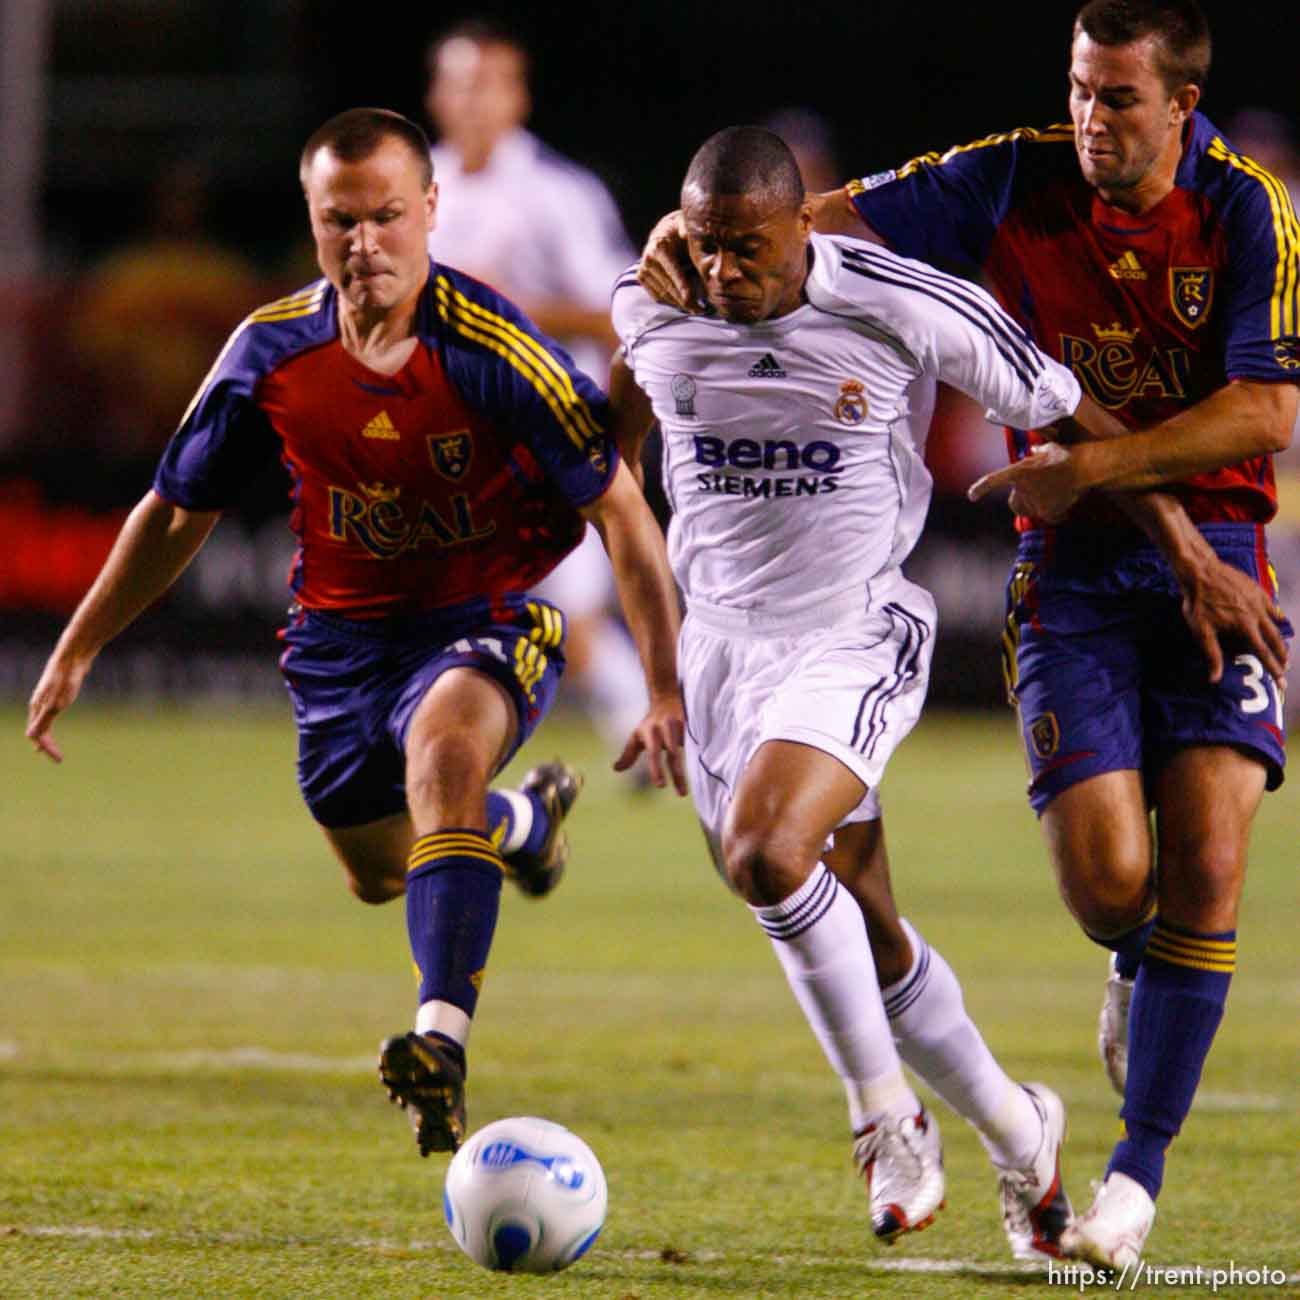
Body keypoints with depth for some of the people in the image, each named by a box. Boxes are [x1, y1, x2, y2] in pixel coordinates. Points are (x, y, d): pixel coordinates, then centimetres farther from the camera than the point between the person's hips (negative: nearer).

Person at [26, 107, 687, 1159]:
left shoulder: (491, 351, -22)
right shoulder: (271, 353, -10)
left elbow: (620, 512, -18)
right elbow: (177, 512, 6)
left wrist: (669, 690, -22)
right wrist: (76, 653, 7)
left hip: (487, 620, -5)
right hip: (342, 631, 5)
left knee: (443, 744, -38)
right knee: (381, 871, 20)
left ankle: (443, 1041, -43)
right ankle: (523, 821, 55)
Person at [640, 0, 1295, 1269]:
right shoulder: (1016, 184, -2)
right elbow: (830, 219, 2)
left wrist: (1093, 464, -21)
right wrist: (687, 237, -16)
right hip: (1071, 563, 1)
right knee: (1106, 880, -13)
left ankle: (1141, 1166, -2)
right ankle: (1139, 972, 27)